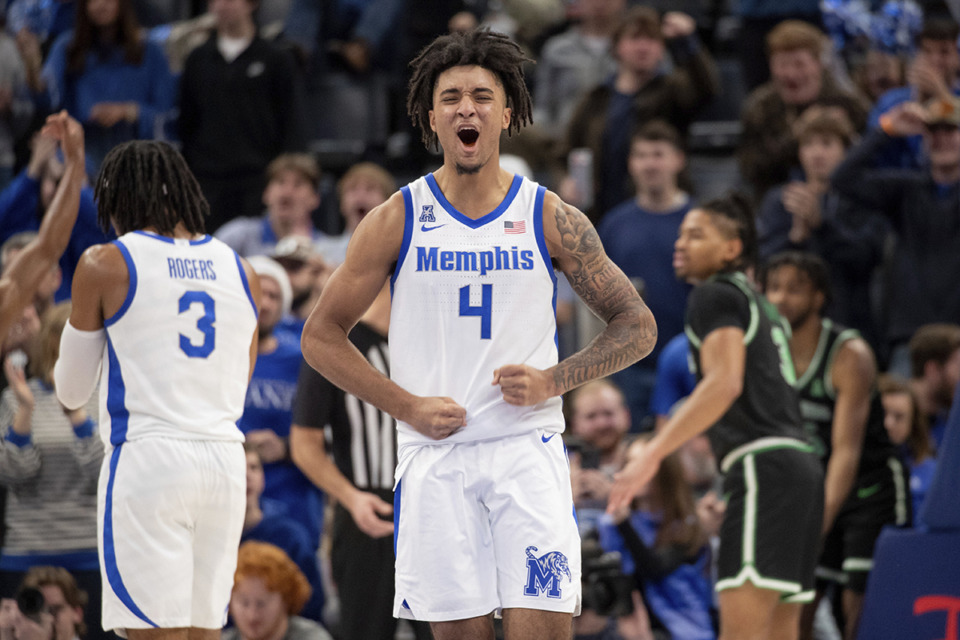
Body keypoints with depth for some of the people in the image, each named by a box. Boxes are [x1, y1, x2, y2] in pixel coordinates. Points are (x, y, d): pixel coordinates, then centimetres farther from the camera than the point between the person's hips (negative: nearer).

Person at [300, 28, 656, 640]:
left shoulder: (551, 218, 3)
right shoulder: (396, 221, 3)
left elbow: (637, 326, 9)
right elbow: (321, 337, 8)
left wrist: (554, 381, -7)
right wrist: (406, 406, -4)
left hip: (527, 448, -1)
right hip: (434, 457, 1)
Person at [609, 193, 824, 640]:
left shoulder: (715, 294, -2)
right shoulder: (757, 304, 26)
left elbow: (724, 383, -16)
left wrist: (652, 454, -21)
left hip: (763, 465, -10)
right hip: (800, 464, 10)